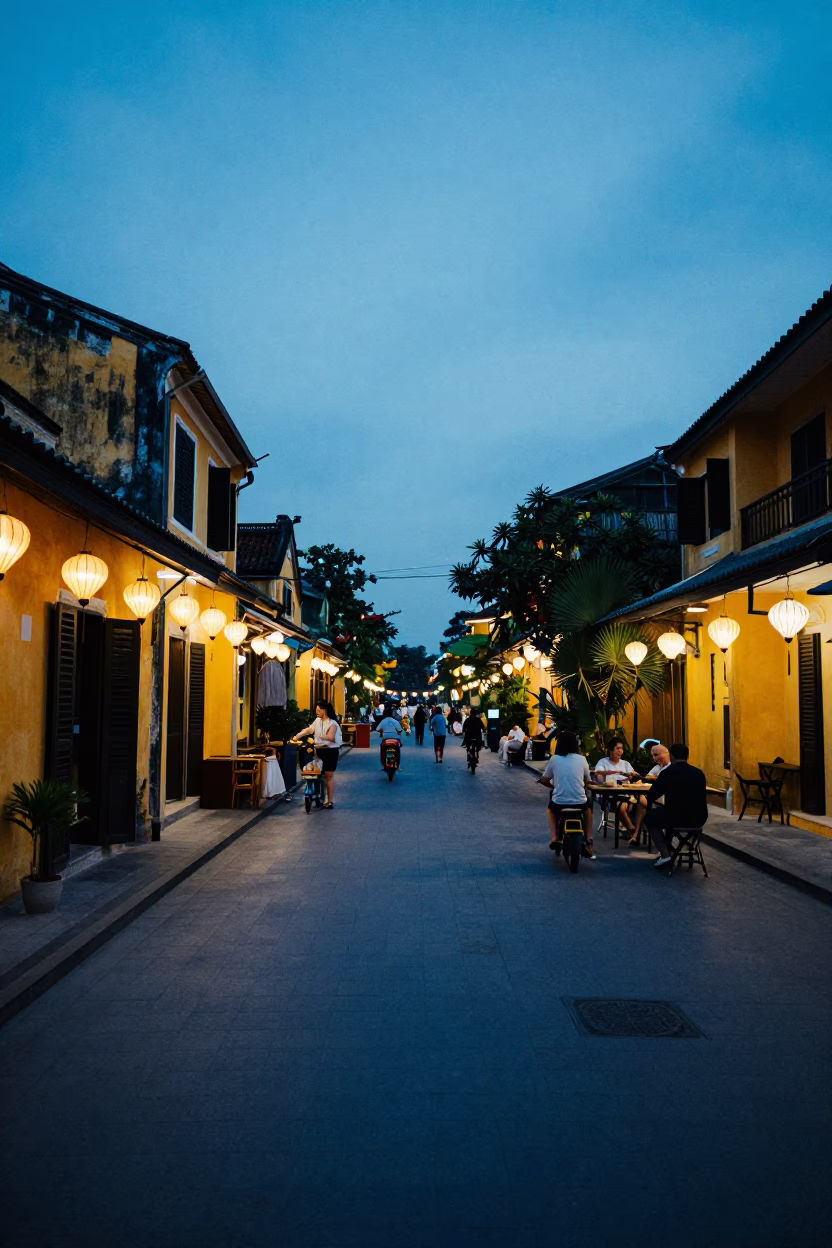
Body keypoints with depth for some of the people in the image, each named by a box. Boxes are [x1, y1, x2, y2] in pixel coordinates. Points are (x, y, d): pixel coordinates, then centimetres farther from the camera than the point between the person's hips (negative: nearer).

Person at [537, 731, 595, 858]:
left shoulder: (554, 759, 0)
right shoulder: (581, 759, 2)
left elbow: (543, 780, 6)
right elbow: (587, 781, 12)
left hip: (559, 802, -1)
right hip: (580, 802, 1)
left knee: (549, 809, 35)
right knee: (588, 807, 37)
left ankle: (554, 838, 15)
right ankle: (588, 839, 25)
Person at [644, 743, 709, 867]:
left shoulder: (667, 772, -6)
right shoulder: (699, 773, 7)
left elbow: (651, 796, 3)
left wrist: (650, 806, 27)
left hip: (678, 818, -6)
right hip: (698, 818, 6)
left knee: (649, 817, 22)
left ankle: (665, 855, 9)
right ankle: (667, 848, 41)